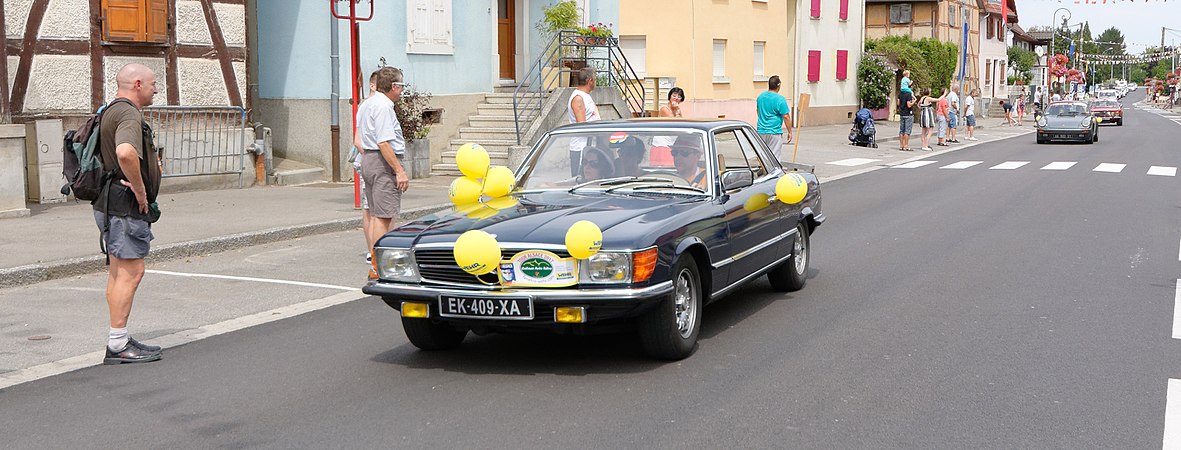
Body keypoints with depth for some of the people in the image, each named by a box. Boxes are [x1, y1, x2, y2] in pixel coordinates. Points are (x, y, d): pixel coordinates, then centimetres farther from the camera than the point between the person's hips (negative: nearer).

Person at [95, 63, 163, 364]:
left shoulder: (109, 112, 17)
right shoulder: (129, 114, -17)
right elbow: (125, 153, -37)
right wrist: (141, 191, -23)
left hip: (110, 202, 11)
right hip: (125, 205, -11)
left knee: (119, 271, 13)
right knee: (131, 271, -8)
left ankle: (119, 340, 18)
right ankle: (118, 345, -7)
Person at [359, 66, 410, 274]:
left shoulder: (366, 104, 17)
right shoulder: (383, 106, -15)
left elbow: (359, 141, 20)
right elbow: (384, 143, -22)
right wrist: (400, 171, -21)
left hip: (368, 161, 11)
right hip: (383, 163, -11)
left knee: (375, 215, 13)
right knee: (383, 216, -9)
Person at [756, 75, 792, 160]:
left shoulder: (760, 96, 7)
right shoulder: (780, 99, -14)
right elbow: (786, 117, -13)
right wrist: (789, 132, -5)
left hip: (761, 131, 6)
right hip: (774, 132, -6)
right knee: (775, 156, -3)